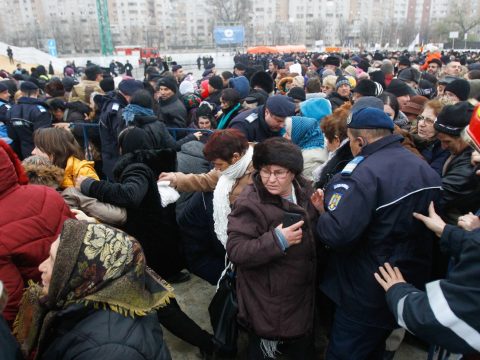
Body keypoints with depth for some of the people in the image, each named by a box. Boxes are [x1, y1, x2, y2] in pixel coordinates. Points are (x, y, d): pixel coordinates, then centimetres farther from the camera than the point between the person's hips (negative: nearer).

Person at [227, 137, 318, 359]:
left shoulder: (304, 191, -1)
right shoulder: (250, 203, -21)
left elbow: (315, 234, 14)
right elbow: (235, 251, -25)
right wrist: (276, 241, -33)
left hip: (302, 296, 7)